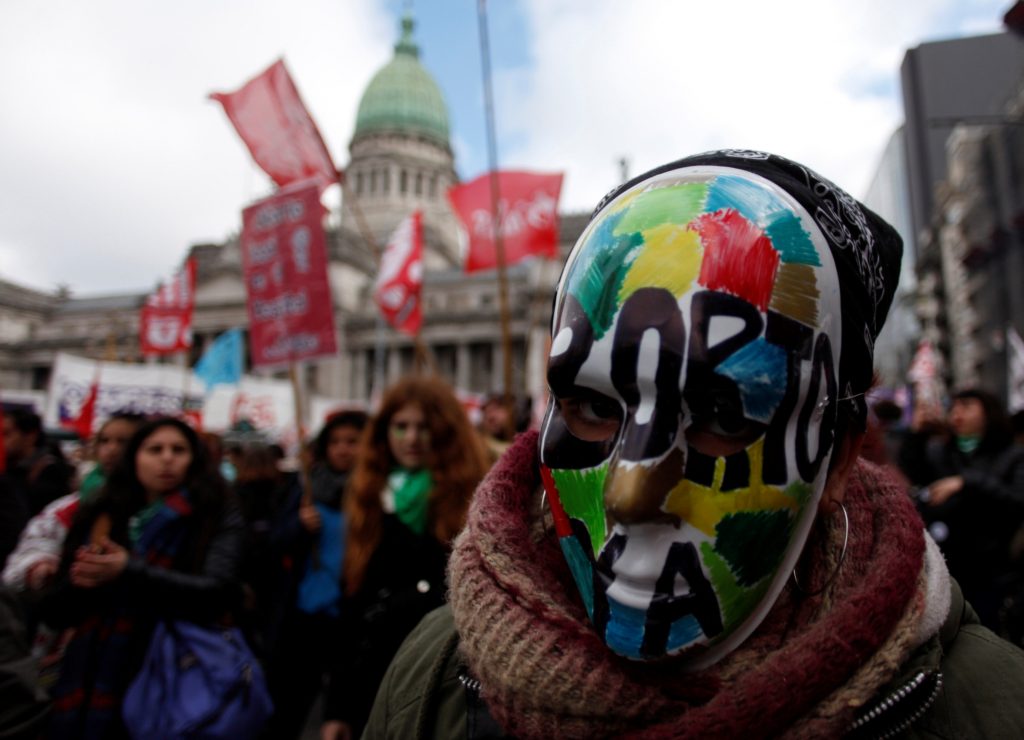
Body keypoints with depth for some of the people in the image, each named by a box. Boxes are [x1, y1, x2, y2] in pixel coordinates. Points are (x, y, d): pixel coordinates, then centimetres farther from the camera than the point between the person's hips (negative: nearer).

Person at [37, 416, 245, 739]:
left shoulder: (217, 516, -5)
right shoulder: (103, 517, 7)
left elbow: (218, 593, -18)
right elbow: (53, 611, 10)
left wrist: (129, 572, -22)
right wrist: (79, 583, -11)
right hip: (87, 686, 4)